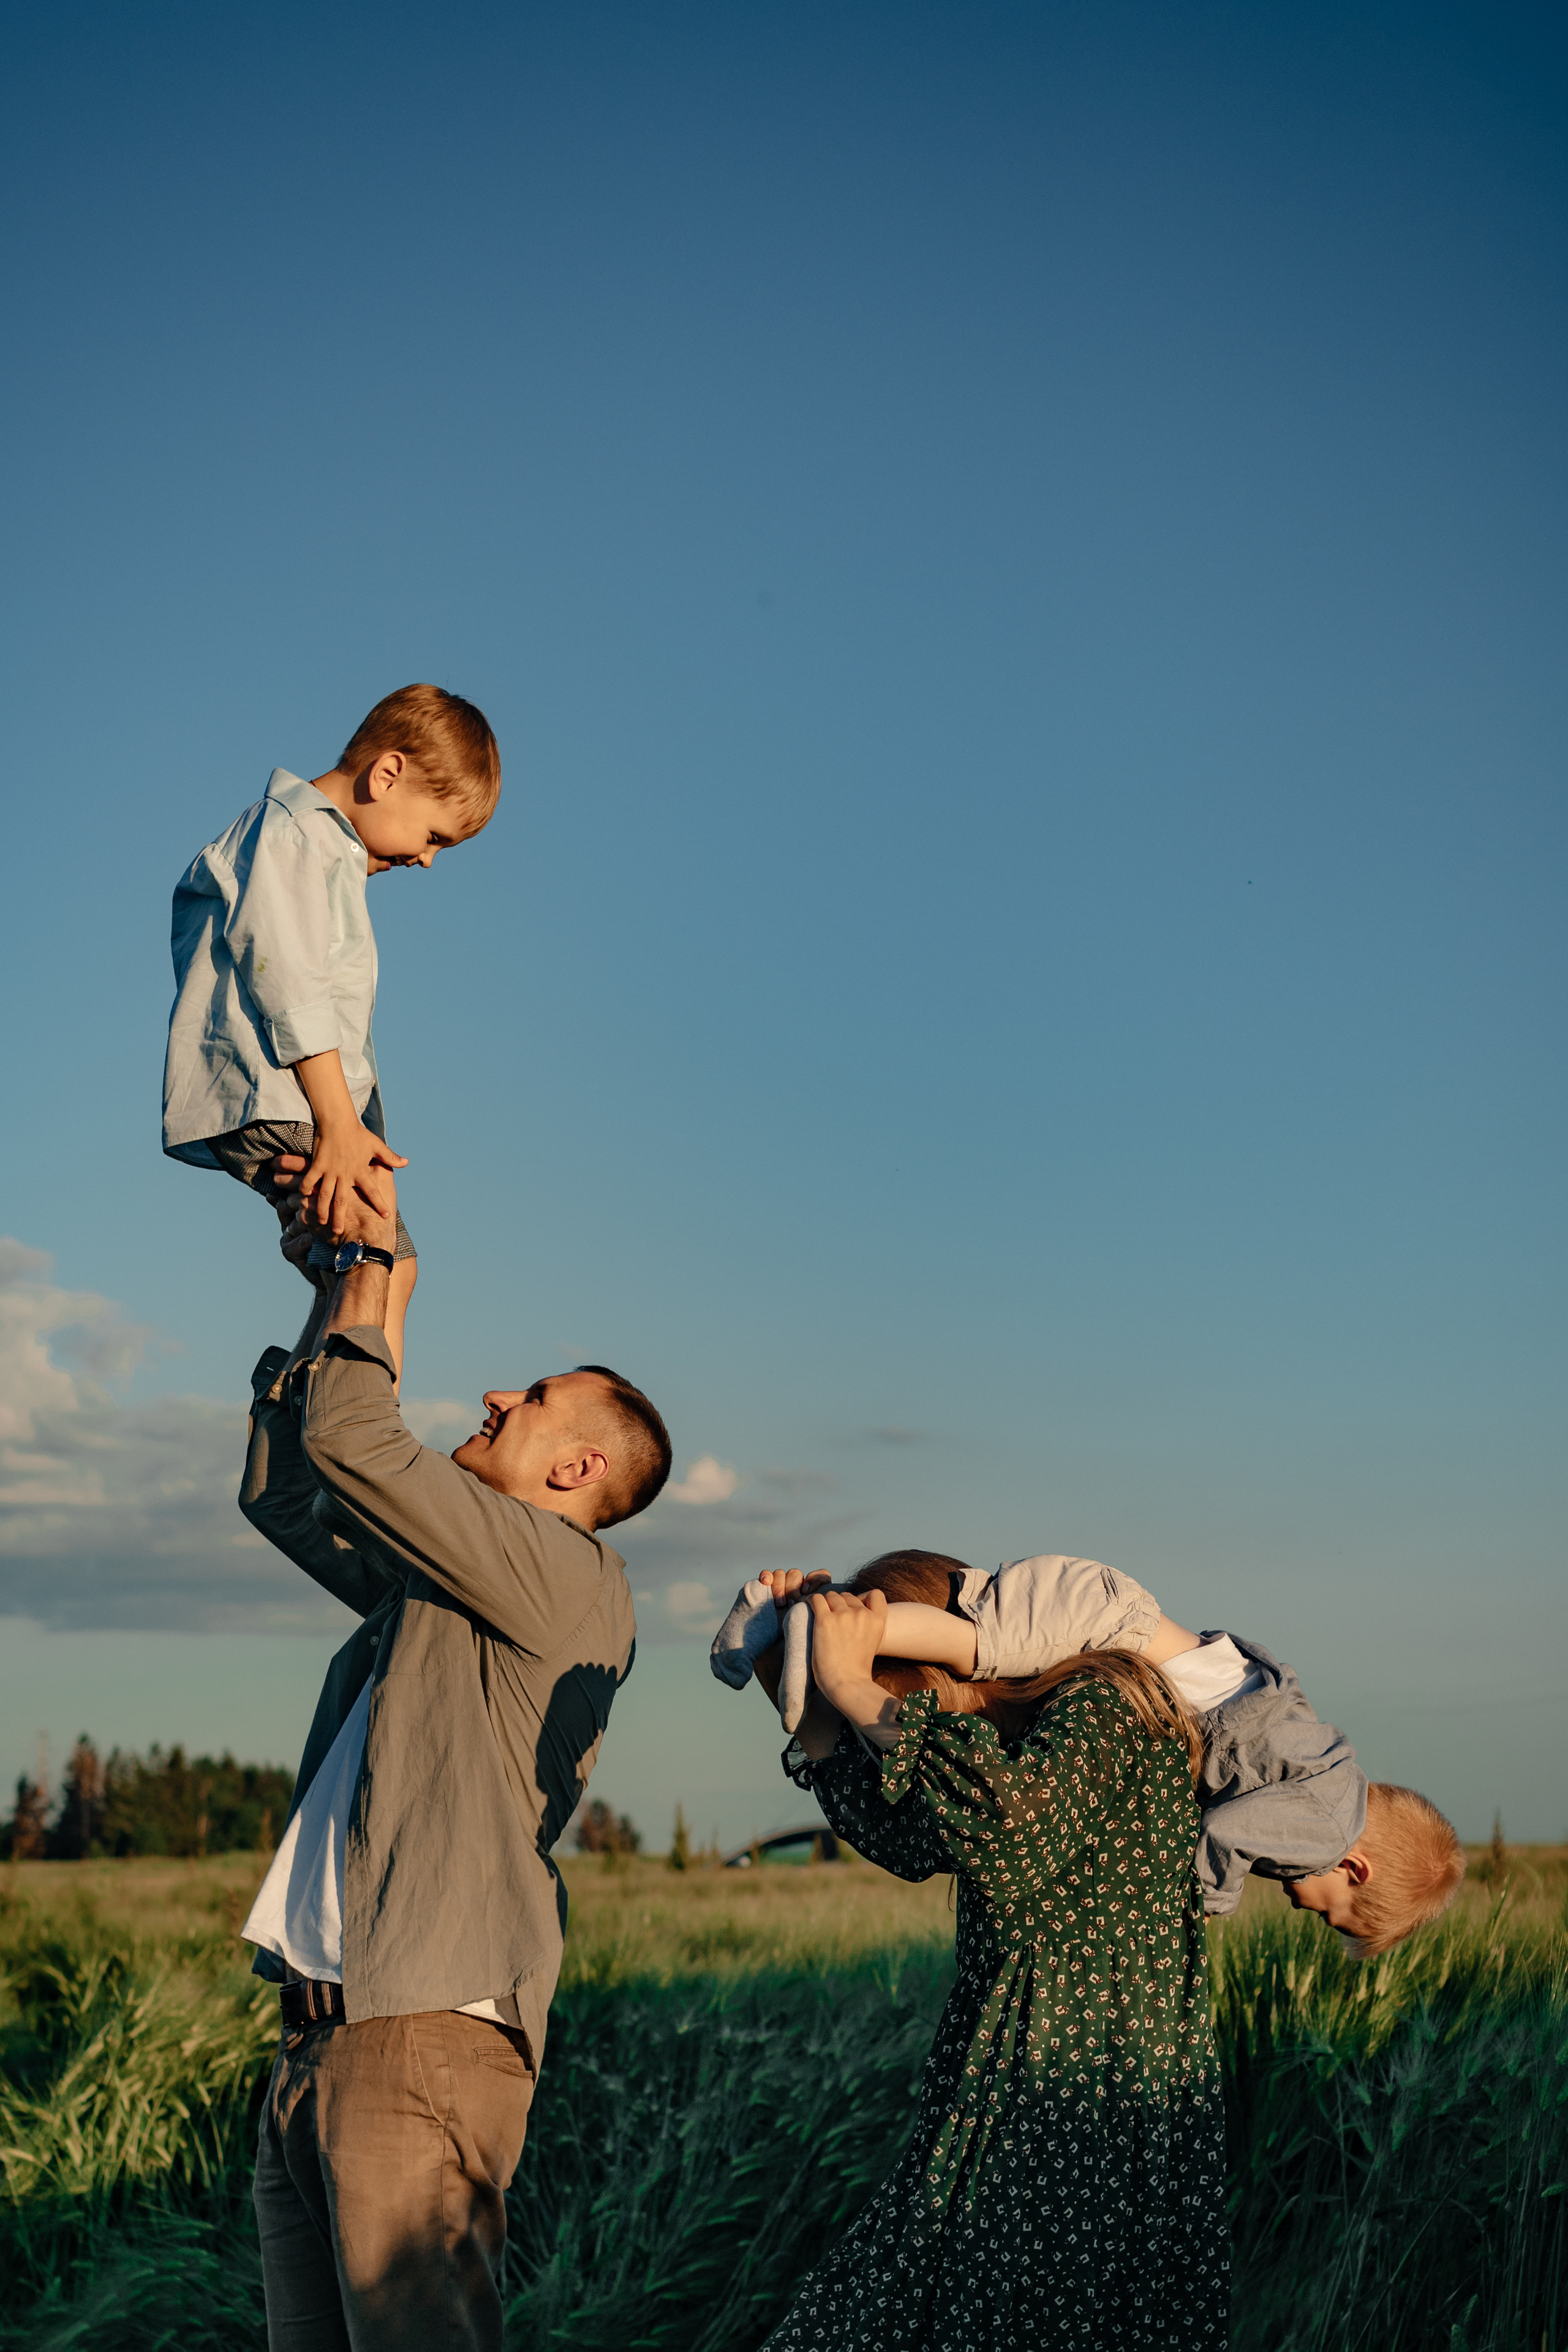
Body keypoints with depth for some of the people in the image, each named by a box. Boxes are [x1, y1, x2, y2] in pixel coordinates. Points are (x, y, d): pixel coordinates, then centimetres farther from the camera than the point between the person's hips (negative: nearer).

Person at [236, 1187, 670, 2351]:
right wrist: (335, 1288, 23)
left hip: (425, 2042, -9)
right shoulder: (431, 1584, 21)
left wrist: (374, 1266, 3)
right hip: (315, 2045, 9)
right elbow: (280, 1489, 28)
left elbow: (351, 1438, -12)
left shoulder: (573, 1580, -6)